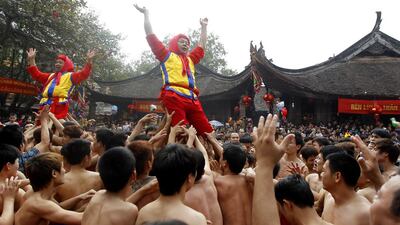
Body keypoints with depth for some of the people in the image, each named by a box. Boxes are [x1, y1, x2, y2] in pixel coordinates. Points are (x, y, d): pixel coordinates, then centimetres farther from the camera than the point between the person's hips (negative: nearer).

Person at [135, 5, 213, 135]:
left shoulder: (190, 59, 33)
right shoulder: (166, 55, 17)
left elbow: (202, 45, 45)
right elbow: (150, 35, 14)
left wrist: (204, 26, 50)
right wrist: (146, 14, 18)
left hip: (192, 99, 6)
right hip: (174, 98, -6)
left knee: (207, 133, -3)